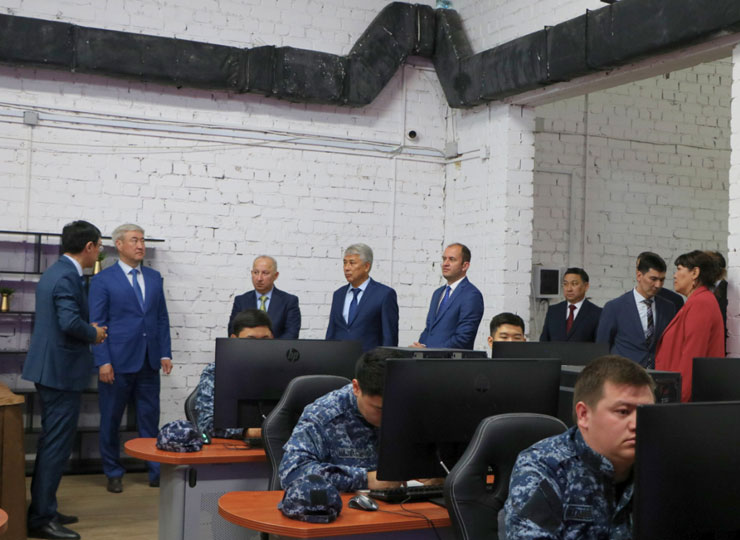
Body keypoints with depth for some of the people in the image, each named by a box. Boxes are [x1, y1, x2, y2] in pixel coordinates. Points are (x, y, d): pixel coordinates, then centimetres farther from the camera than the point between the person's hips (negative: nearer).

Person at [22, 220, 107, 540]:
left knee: (52, 442, 17)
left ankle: (43, 510, 26)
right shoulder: (67, 277, -18)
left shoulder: (55, 272, 14)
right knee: (57, 444, -4)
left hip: (49, 368, 11)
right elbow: (71, 322, -28)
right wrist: (94, 334, -10)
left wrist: (89, 331, 12)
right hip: (62, 370, -11)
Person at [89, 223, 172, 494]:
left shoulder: (154, 277, 11)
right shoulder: (103, 280, -3)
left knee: (150, 418, 8)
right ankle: (114, 473, 20)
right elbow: (96, 324, -6)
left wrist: (165, 353, 5)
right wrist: (103, 361, -13)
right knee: (111, 420, 7)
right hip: (117, 361, -4)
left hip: (149, 362, 4)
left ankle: (156, 471, 16)